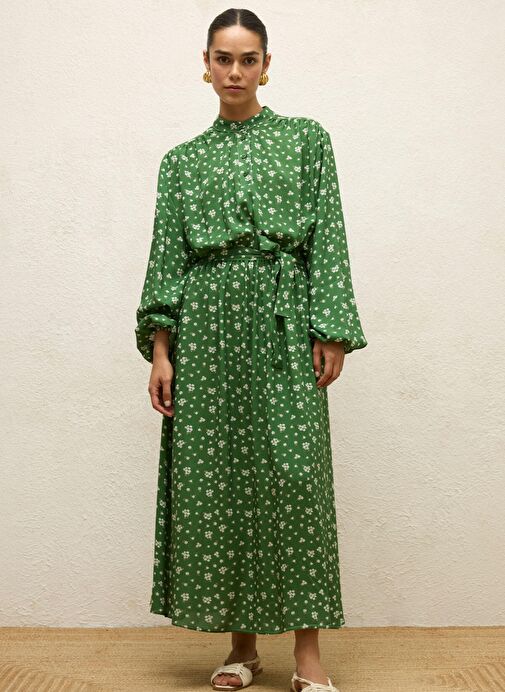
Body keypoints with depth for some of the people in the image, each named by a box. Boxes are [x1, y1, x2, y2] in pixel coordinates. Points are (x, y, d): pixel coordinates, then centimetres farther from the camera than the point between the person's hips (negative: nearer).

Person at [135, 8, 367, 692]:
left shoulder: (306, 138, 10)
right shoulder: (183, 159, 14)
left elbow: (327, 239, 2)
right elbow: (167, 256, 8)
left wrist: (331, 332, -7)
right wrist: (160, 350, -1)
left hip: (283, 322, -2)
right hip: (207, 324, 2)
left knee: (293, 475, -6)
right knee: (213, 476, 2)